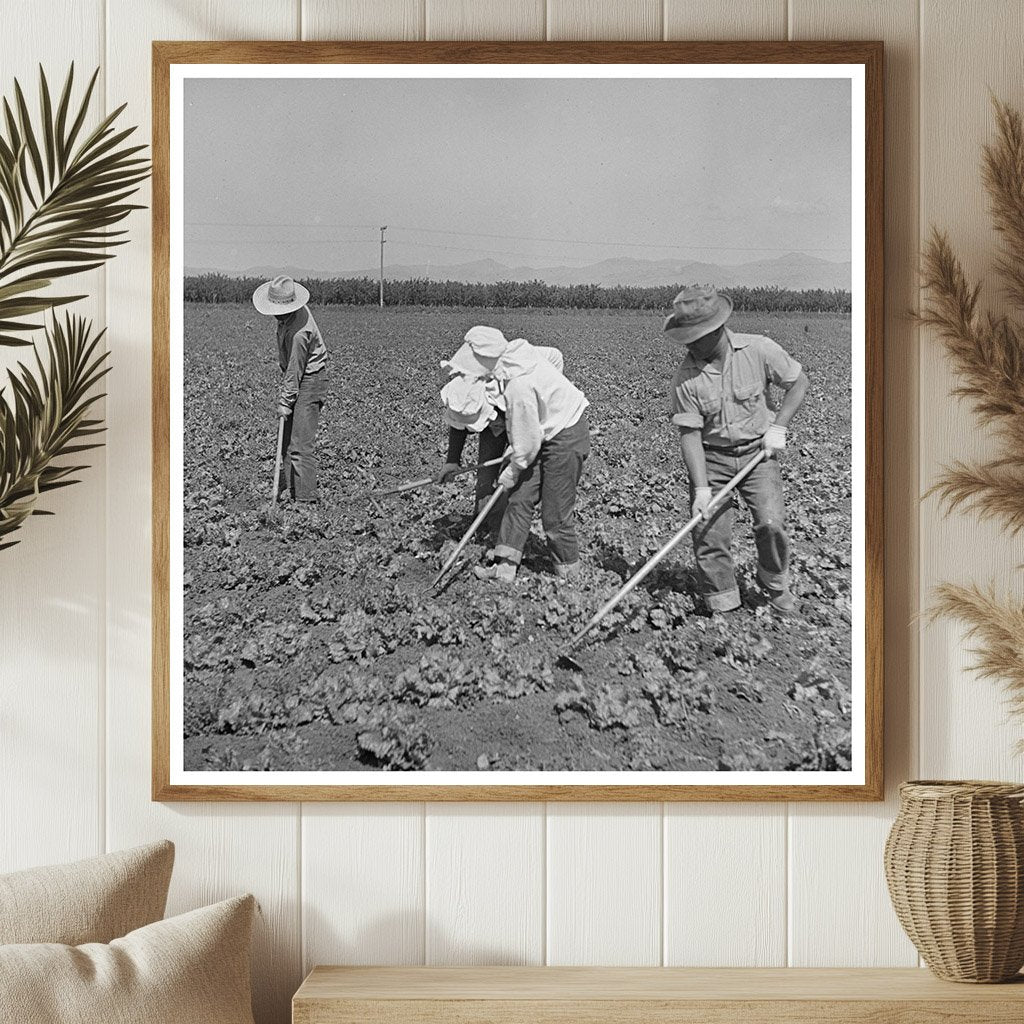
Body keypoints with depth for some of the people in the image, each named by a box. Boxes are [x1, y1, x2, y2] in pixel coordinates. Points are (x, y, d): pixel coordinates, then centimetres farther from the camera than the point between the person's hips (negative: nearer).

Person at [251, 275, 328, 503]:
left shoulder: (299, 332, -30)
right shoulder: (293, 312, 0)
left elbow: (295, 370, -24)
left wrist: (285, 401, -17)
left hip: (309, 383, -10)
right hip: (296, 379, 10)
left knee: (301, 443, -12)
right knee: (287, 439, 13)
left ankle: (306, 496, -10)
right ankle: (288, 489, 20)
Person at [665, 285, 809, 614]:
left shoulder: (758, 350, -14)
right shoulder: (685, 378, -15)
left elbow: (798, 382, 1)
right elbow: (690, 435, -14)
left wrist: (777, 428, -8)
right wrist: (701, 489, -21)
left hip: (757, 452, 0)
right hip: (711, 458, 0)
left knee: (771, 523, -15)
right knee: (708, 534, -5)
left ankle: (775, 585, 13)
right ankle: (722, 605, 13)